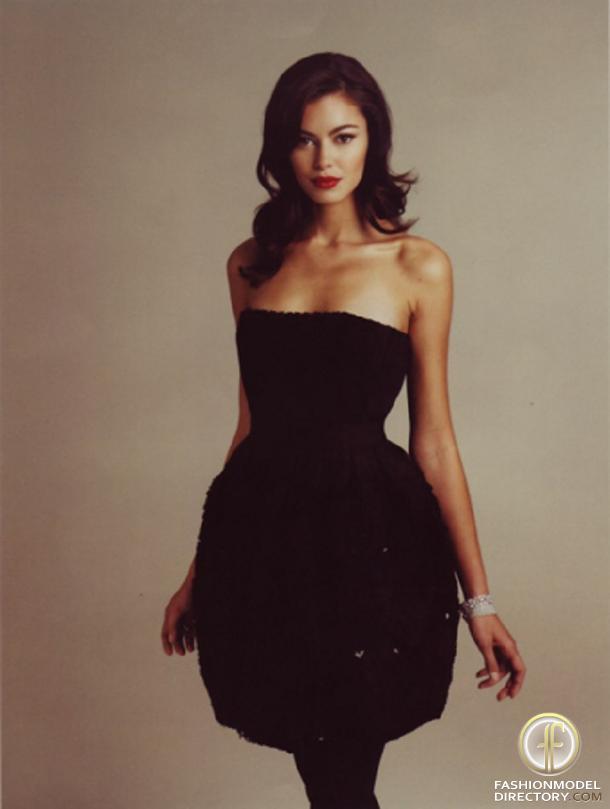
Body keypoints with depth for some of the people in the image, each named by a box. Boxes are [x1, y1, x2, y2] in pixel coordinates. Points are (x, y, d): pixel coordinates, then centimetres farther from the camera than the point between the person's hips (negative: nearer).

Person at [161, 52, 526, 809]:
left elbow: (433, 437, -2)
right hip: (263, 535, 4)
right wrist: (200, 571, 14)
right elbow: (252, 420, 12)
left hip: (369, 535, -3)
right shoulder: (251, 263, 8)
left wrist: (478, 598, -3)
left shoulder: (418, 266, -3)